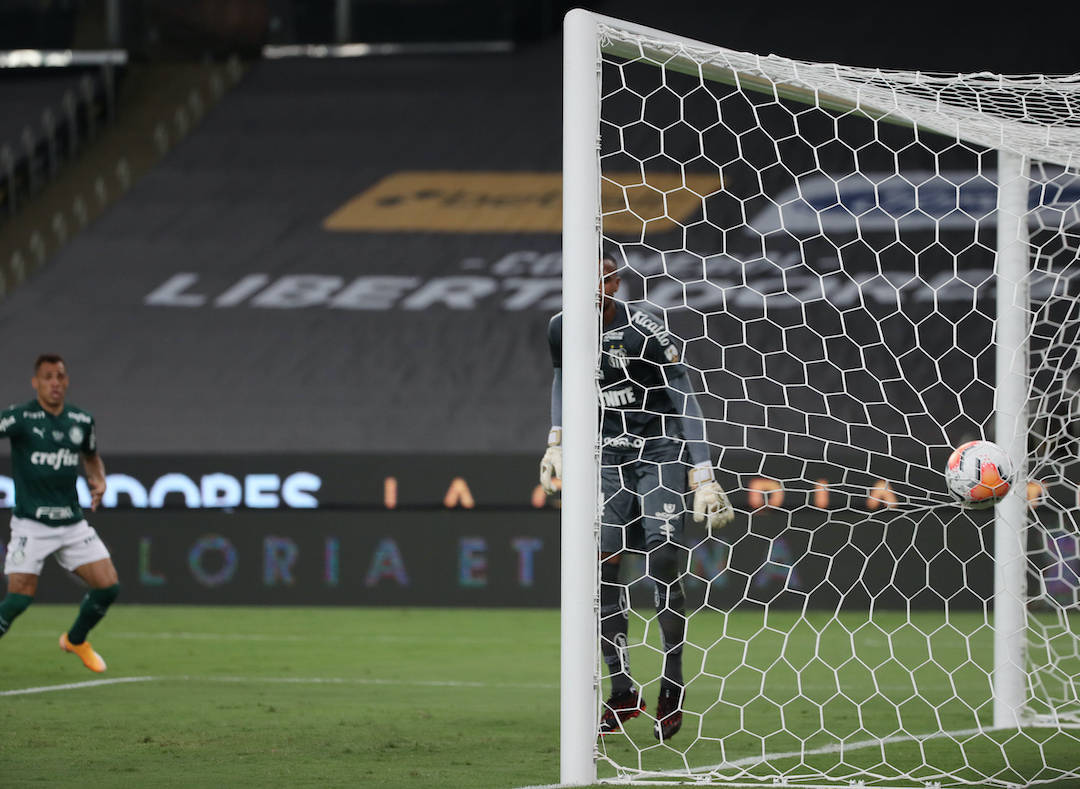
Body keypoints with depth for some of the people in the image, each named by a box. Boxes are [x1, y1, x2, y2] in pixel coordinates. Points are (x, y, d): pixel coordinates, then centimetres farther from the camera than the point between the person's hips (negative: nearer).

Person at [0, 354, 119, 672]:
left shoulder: (81, 420, 6)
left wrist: (99, 480, 5)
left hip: (72, 523, 5)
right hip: (31, 524, -5)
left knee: (108, 587, -1)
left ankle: (76, 640, 26)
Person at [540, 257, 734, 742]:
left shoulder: (644, 333, -17)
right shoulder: (563, 330, -1)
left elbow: (685, 403, -14)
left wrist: (702, 475, -18)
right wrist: (556, 441, 16)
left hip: (660, 451, -4)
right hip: (607, 452, 4)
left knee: (664, 566, -14)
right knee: (602, 568, -9)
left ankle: (673, 690, 1)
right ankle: (622, 693, 0)